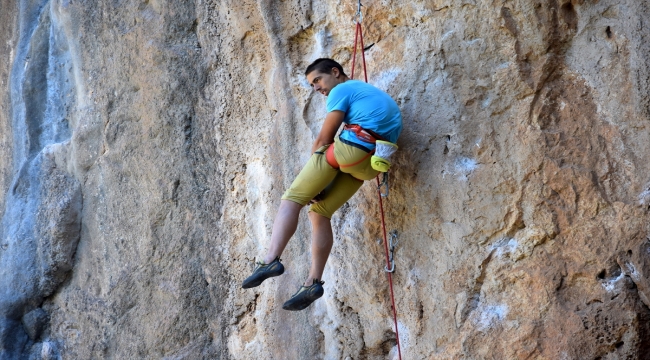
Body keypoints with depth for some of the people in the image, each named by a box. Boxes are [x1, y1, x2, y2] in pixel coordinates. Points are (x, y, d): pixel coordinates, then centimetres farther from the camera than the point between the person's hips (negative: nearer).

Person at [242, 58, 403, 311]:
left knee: (291, 199, -2)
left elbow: (324, 138, 0)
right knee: (319, 211, 14)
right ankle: (313, 282, 6)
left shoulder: (342, 90, 5)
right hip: (370, 165, 8)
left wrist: (315, 156, 19)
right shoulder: (375, 94, 32)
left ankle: (271, 260, -18)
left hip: (349, 148, -8)